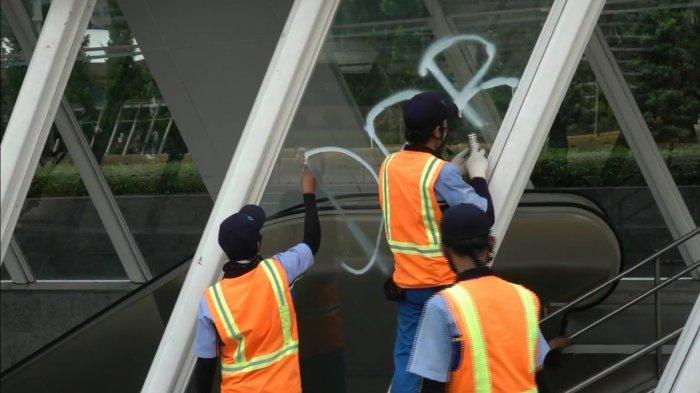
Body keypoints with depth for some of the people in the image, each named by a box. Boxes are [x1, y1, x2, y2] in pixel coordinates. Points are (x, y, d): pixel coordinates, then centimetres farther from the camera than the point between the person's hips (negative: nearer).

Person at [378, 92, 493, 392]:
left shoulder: (389, 166, 3)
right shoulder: (442, 172, -19)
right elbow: (483, 217, -18)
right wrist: (477, 175, -4)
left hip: (406, 281, 6)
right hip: (444, 282, -6)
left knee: (407, 357, 8)